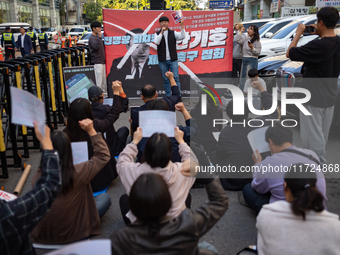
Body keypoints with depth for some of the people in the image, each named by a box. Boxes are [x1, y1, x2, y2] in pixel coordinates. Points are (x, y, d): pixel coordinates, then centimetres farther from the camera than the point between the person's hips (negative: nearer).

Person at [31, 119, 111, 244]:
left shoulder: (37, 177, -18)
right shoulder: (78, 173, -28)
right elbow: (104, 155, -12)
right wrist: (91, 131, -9)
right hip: (72, 235, -5)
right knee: (105, 198, 14)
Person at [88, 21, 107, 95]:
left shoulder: (97, 37, 19)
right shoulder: (92, 38, -10)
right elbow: (96, 47, -26)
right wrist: (99, 37, -22)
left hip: (102, 61, 9)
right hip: (97, 62, -9)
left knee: (104, 80, 14)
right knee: (98, 81, -11)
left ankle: (104, 93, 21)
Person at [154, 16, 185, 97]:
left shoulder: (173, 33, 7)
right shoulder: (157, 34, 7)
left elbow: (182, 36, -8)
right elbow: (156, 42, -12)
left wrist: (182, 26, -19)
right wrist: (162, 31, -17)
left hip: (173, 60, 0)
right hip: (162, 61, 0)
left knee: (176, 78, -4)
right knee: (165, 79, 5)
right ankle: (168, 96, 13)